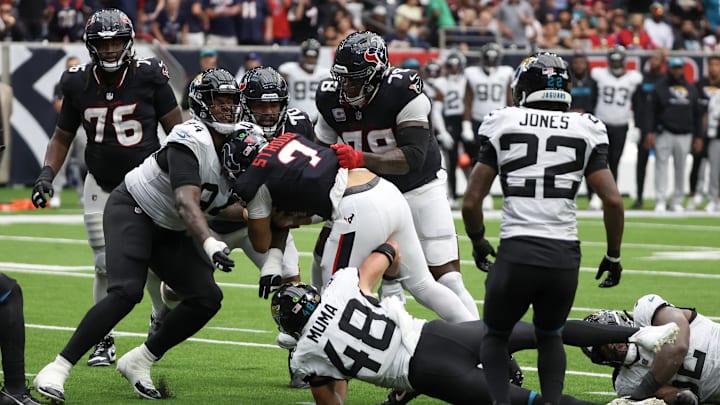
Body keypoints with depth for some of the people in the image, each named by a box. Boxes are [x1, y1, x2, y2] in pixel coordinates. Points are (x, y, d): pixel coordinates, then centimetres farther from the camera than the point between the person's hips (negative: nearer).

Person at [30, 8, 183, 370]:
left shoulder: (149, 77, -10)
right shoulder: (79, 84, -3)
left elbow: (177, 130, -3)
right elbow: (62, 137, 9)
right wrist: (47, 174, -5)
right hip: (101, 187, 2)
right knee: (106, 265, -3)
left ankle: (162, 318, 26)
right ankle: (104, 340, 10)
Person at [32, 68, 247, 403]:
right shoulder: (191, 141, -27)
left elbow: (214, 206, 5)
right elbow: (186, 203, -39)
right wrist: (209, 243, -53)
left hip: (168, 231, 8)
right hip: (132, 210, -8)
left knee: (206, 299, -5)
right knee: (126, 292, -26)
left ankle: (138, 362, 9)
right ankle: (56, 371, -22)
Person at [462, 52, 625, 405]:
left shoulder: (502, 126, 5)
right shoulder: (585, 131, 7)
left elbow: (471, 202, 4)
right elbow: (613, 201, -1)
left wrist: (478, 241, 23)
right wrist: (613, 255, 13)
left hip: (517, 253, -2)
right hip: (565, 256, 2)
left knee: (496, 335, 23)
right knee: (549, 336, 28)